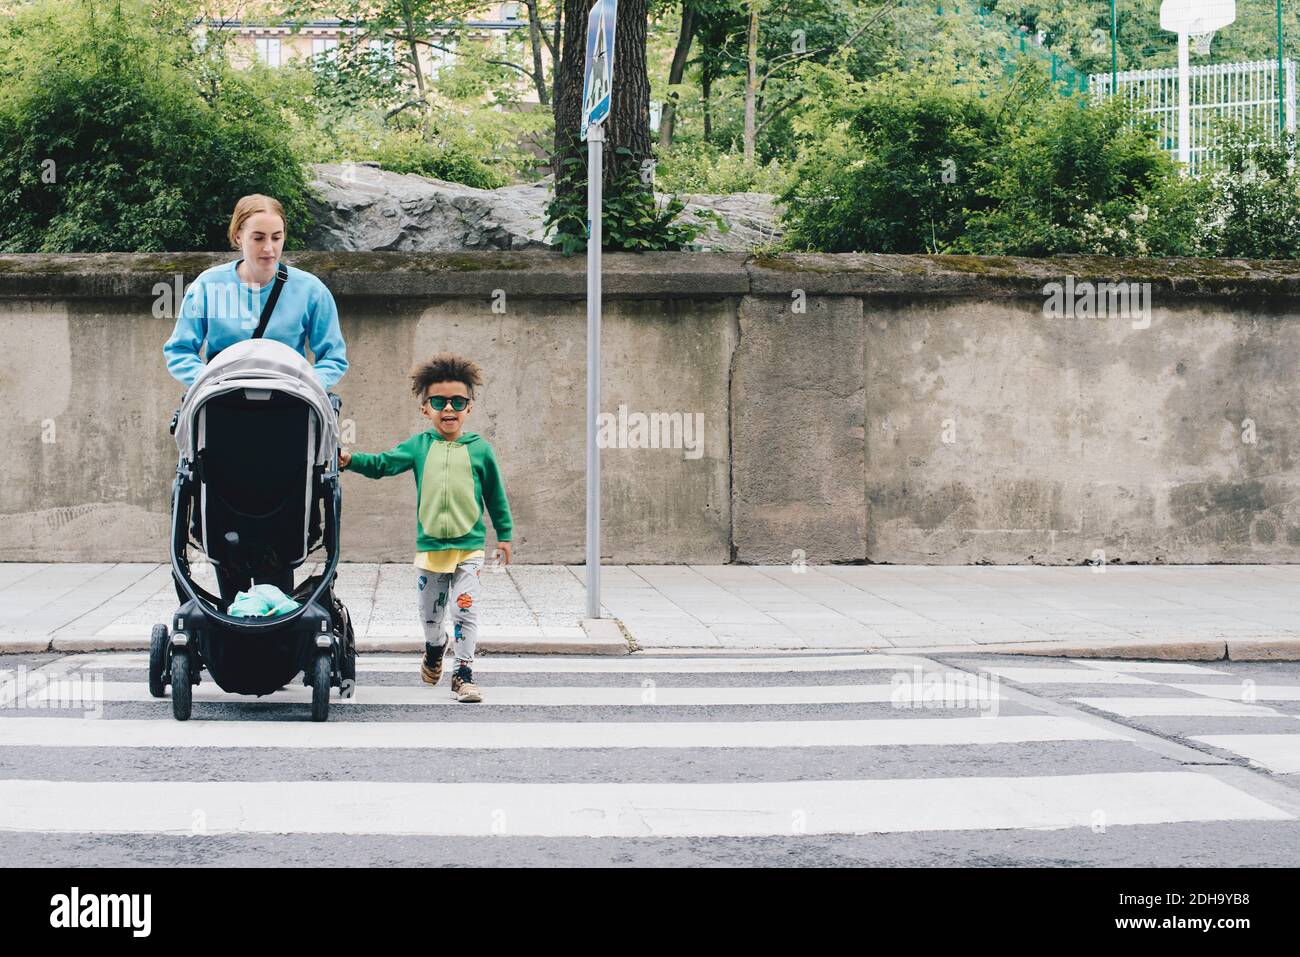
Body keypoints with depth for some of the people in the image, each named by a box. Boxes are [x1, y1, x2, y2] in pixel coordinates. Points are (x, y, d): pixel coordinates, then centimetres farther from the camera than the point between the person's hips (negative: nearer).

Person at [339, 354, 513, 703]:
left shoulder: (479, 449, 0)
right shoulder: (419, 445, 3)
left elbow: (496, 495, 7)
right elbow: (383, 464, -4)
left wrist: (504, 534, 9)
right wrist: (351, 460, -20)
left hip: (469, 545, -2)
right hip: (429, 545, 2)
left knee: (465, 608, -7)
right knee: (429, 611, 15)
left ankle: (464, 673, 2)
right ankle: (434, 647, 45)